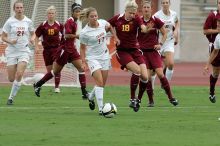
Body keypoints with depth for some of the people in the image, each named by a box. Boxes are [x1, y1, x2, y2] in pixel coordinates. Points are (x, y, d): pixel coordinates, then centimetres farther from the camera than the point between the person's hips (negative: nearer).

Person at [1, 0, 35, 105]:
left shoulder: (28, 21, 2)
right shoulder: (10, 22, -4)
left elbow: (32, 33, 17)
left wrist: (32, 39, -6)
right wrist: (10, 41, -19)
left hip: (24, 51, 0)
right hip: (12, 51, 0)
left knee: (19, 74, -19)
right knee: (11, 79, -2)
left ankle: (11, 97, -7)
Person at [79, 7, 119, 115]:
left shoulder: (103, 23, -6)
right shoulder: (84, 33, -18)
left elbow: (109, 27, 19)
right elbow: (82, 48, -7)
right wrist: (84, 62, -13)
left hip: (104, 55, 5)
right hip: (92, 57, -5)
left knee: (103, 83, 10)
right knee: (99, 82, -19)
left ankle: (91, 97, 40)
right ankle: (101, 109, -19)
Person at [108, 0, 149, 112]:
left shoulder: (136, 19, -6)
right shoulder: (117, 19, -5)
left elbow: (144, 29, -26)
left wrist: (146, 29, -47)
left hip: (134, 50, 2)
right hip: (122, 51, -2)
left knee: (144, 76, -11)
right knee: (137, 70, -25)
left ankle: (138, 99, 15)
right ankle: (132, 100, -14)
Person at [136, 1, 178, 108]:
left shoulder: (156, 21, -2)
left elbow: (164, 34, 7)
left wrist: (160, 44, -6)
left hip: (153, 51, -1)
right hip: (142, 51, 1)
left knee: (160, 74, -11)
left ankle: (171, 98, 2)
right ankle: (151, 100, 5)